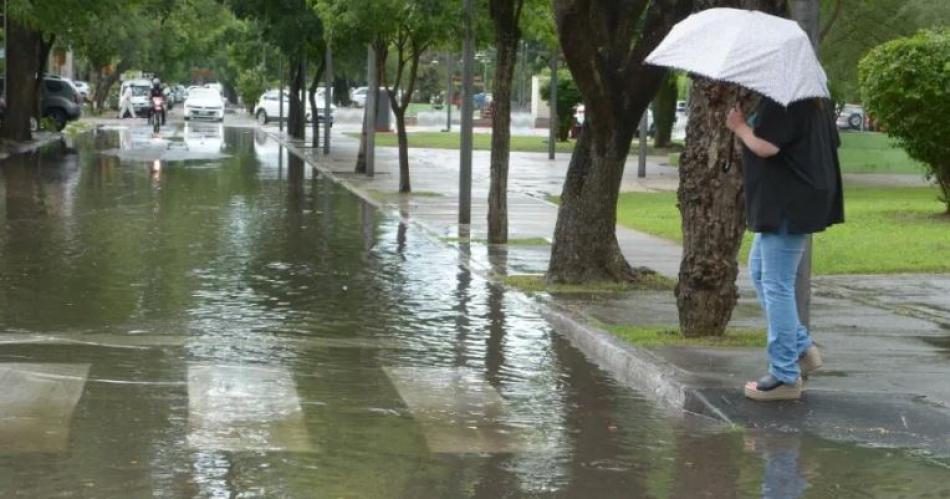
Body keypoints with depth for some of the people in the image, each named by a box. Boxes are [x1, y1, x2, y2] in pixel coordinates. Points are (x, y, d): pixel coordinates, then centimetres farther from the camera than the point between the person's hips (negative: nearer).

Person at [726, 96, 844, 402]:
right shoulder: (816, 98, 13)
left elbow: (765, 146, -25)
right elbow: (833, 141, 19)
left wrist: (739, 126, -5)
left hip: (787, 204, -11)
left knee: (777, 285, -5)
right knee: (760, 271, 21)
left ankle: (785, 376, 1)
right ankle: (802, 348, 22)